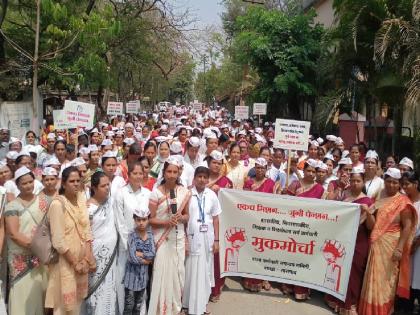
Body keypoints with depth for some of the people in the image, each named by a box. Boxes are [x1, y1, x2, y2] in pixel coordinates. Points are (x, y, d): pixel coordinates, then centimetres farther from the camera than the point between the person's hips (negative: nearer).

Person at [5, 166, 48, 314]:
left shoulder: (42, 202, 7)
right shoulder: (12, 206, -5)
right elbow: (13, 233, -13)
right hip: (22, 259, -3)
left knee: (40, 290, 7)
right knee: (23, 293, 0)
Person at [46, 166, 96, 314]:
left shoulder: (81, 199, 1)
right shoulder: (57, 204, -17)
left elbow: (87, 229, 2)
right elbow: (58, 241, -19)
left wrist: (88, 257, -7)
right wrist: (75, 263, -14)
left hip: (82, 259, 6)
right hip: (65, 262, -6)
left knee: (78, 301, 16)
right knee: (66, 303, 4)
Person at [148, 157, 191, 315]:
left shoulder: (185, 192, 2)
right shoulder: (156, 192, -7)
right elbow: (150, 219, -5)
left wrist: (181, 218, -9)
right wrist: (166, 222, -20)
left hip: (178, 238, 3)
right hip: (161, 238, -3)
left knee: (177, 272, 7)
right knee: (162, 272, -2)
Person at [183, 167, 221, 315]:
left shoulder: (212, 195, 2)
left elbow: (215, 218, 6)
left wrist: (216, 240, 3)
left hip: (207, 237, 3)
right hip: (191, 237, -3)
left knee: (205, 271, 12)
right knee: (191, 271, 3)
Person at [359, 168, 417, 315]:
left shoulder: (403, 201, -8)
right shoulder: (380, 197, 8)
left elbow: (407, 227, -13)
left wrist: (399, 249, -18)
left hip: (391, 244, -5)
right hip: (376, 243, 5)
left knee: (385, 279, 5)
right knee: (374, 278, 13)